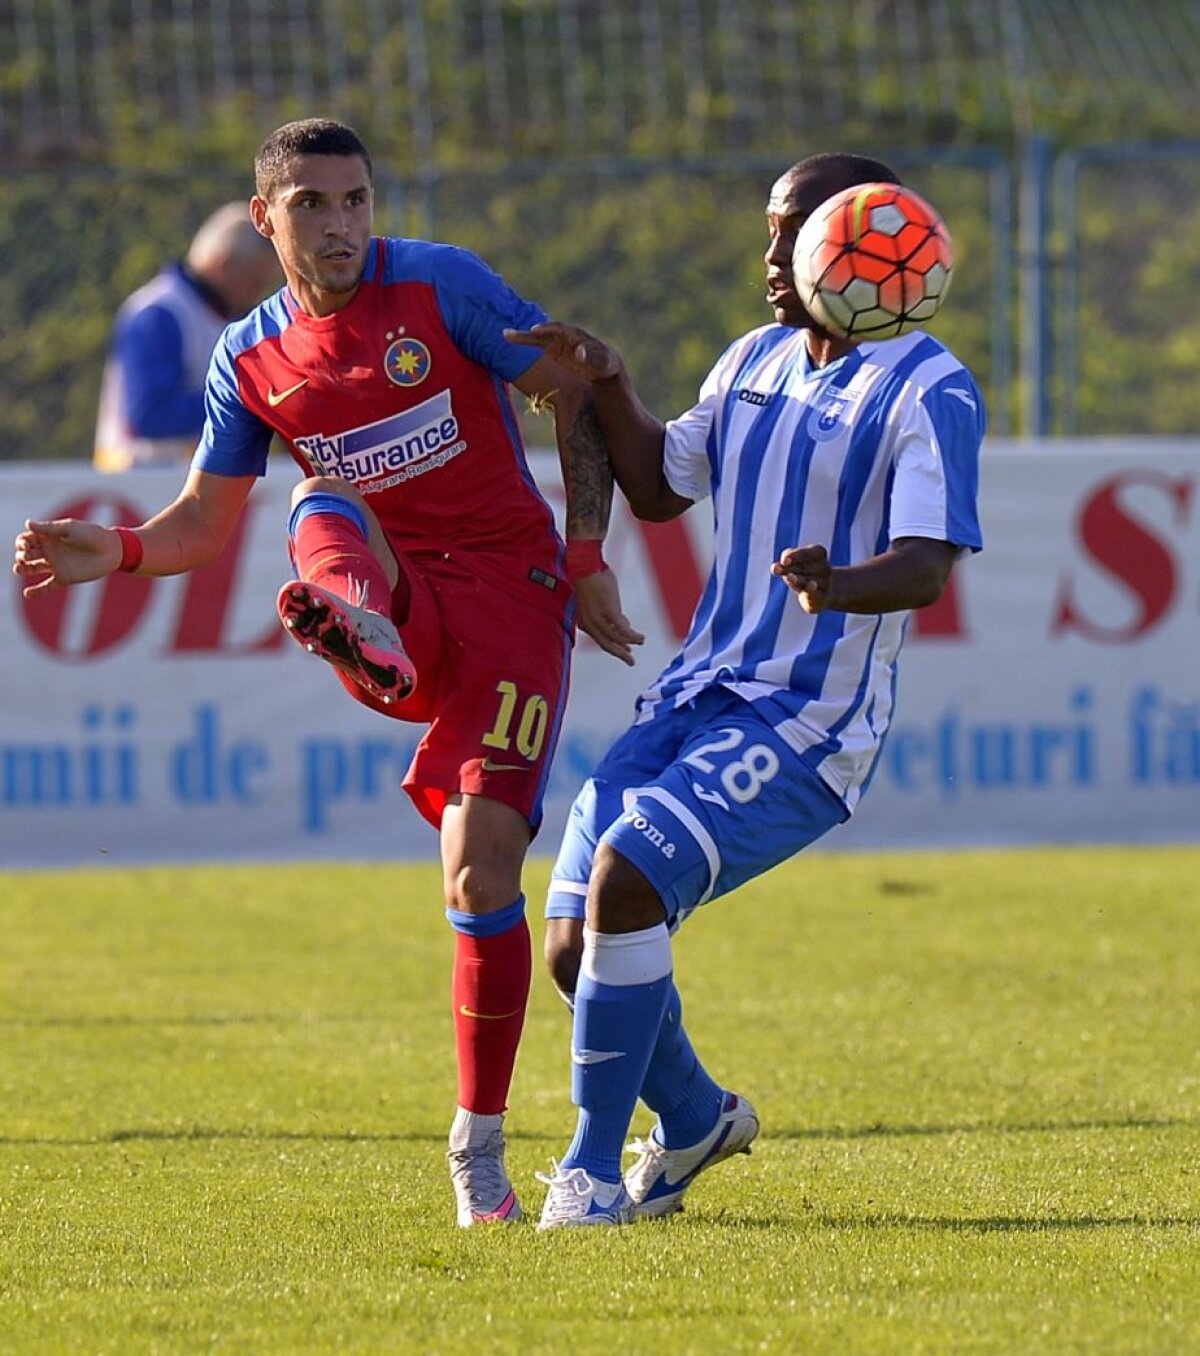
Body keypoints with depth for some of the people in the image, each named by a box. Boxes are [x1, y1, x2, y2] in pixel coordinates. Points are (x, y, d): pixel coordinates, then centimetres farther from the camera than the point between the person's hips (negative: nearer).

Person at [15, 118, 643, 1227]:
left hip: (508, 592, -3)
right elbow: (203, 521, 11)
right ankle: (358, 625, -67)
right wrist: (117, 551, -11)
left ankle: (480, 1149, -4)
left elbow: (579, 401, 0)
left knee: (484, 864, -14)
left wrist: (587, 558, -7)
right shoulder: (253, 358, 6)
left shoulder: (443, 285, -5)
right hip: (393, 603, 3)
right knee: (328, 504, -29)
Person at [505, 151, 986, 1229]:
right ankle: (696, 1117, 28)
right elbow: (660, 491, 25)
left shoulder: (929, 392, -9)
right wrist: (609, 385, 10)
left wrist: (840, 584, -43)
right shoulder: (755, 363, 14)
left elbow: (926, 569, -22)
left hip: (811, 727, -7)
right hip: (697, 697, 7)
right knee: (575, 941, -2)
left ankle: (594, 1168, -13)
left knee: (627, 872, -26)